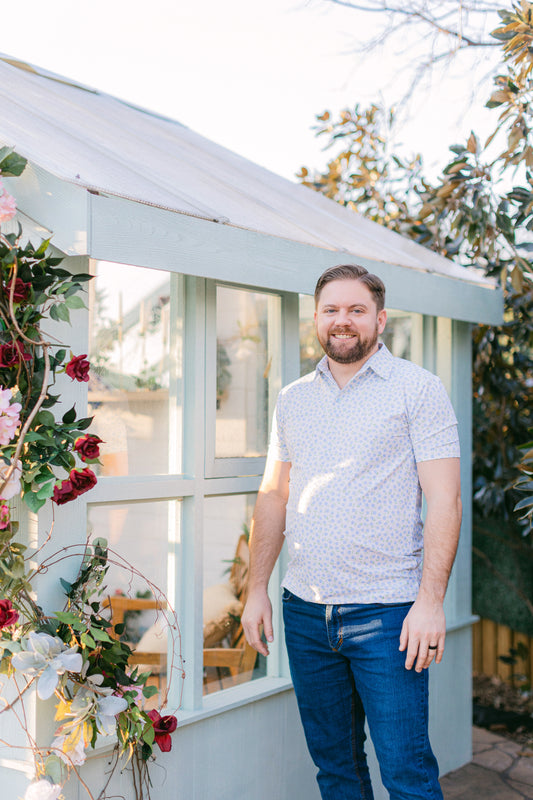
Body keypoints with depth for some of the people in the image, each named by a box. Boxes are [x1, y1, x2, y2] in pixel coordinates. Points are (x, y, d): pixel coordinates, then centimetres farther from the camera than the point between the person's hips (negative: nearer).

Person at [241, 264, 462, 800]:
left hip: (387, 612, -4)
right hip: (305, 610, 5)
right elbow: (273, 498, 14)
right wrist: (256, 589, 8)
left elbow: (443, 499, -8)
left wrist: (430, 599, -15)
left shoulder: (418, 389, -3)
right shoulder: (293, 399, 11)